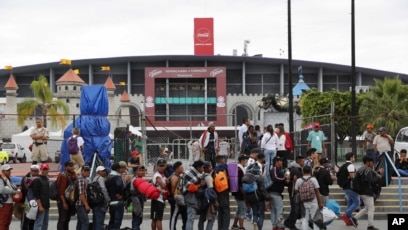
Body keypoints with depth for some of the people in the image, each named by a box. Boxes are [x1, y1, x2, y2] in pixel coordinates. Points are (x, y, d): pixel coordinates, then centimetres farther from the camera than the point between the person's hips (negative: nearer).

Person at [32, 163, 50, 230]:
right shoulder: (37, 180, -10)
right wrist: (40, 206, -21)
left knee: (45, 224, 12)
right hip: (41, 206, -9)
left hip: (46, 206, 9)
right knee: (38, 223, -10)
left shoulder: (47, 179, 15)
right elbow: (36, 195, -16)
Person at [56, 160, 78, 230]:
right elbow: (61, 191, -17)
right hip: (63, 201, -8)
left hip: (69, 201, 8)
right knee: (62, 220, -7)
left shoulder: (72, 175, 15)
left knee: (67, 219, 13)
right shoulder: (63, 176, -11)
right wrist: (64, 202, -21)